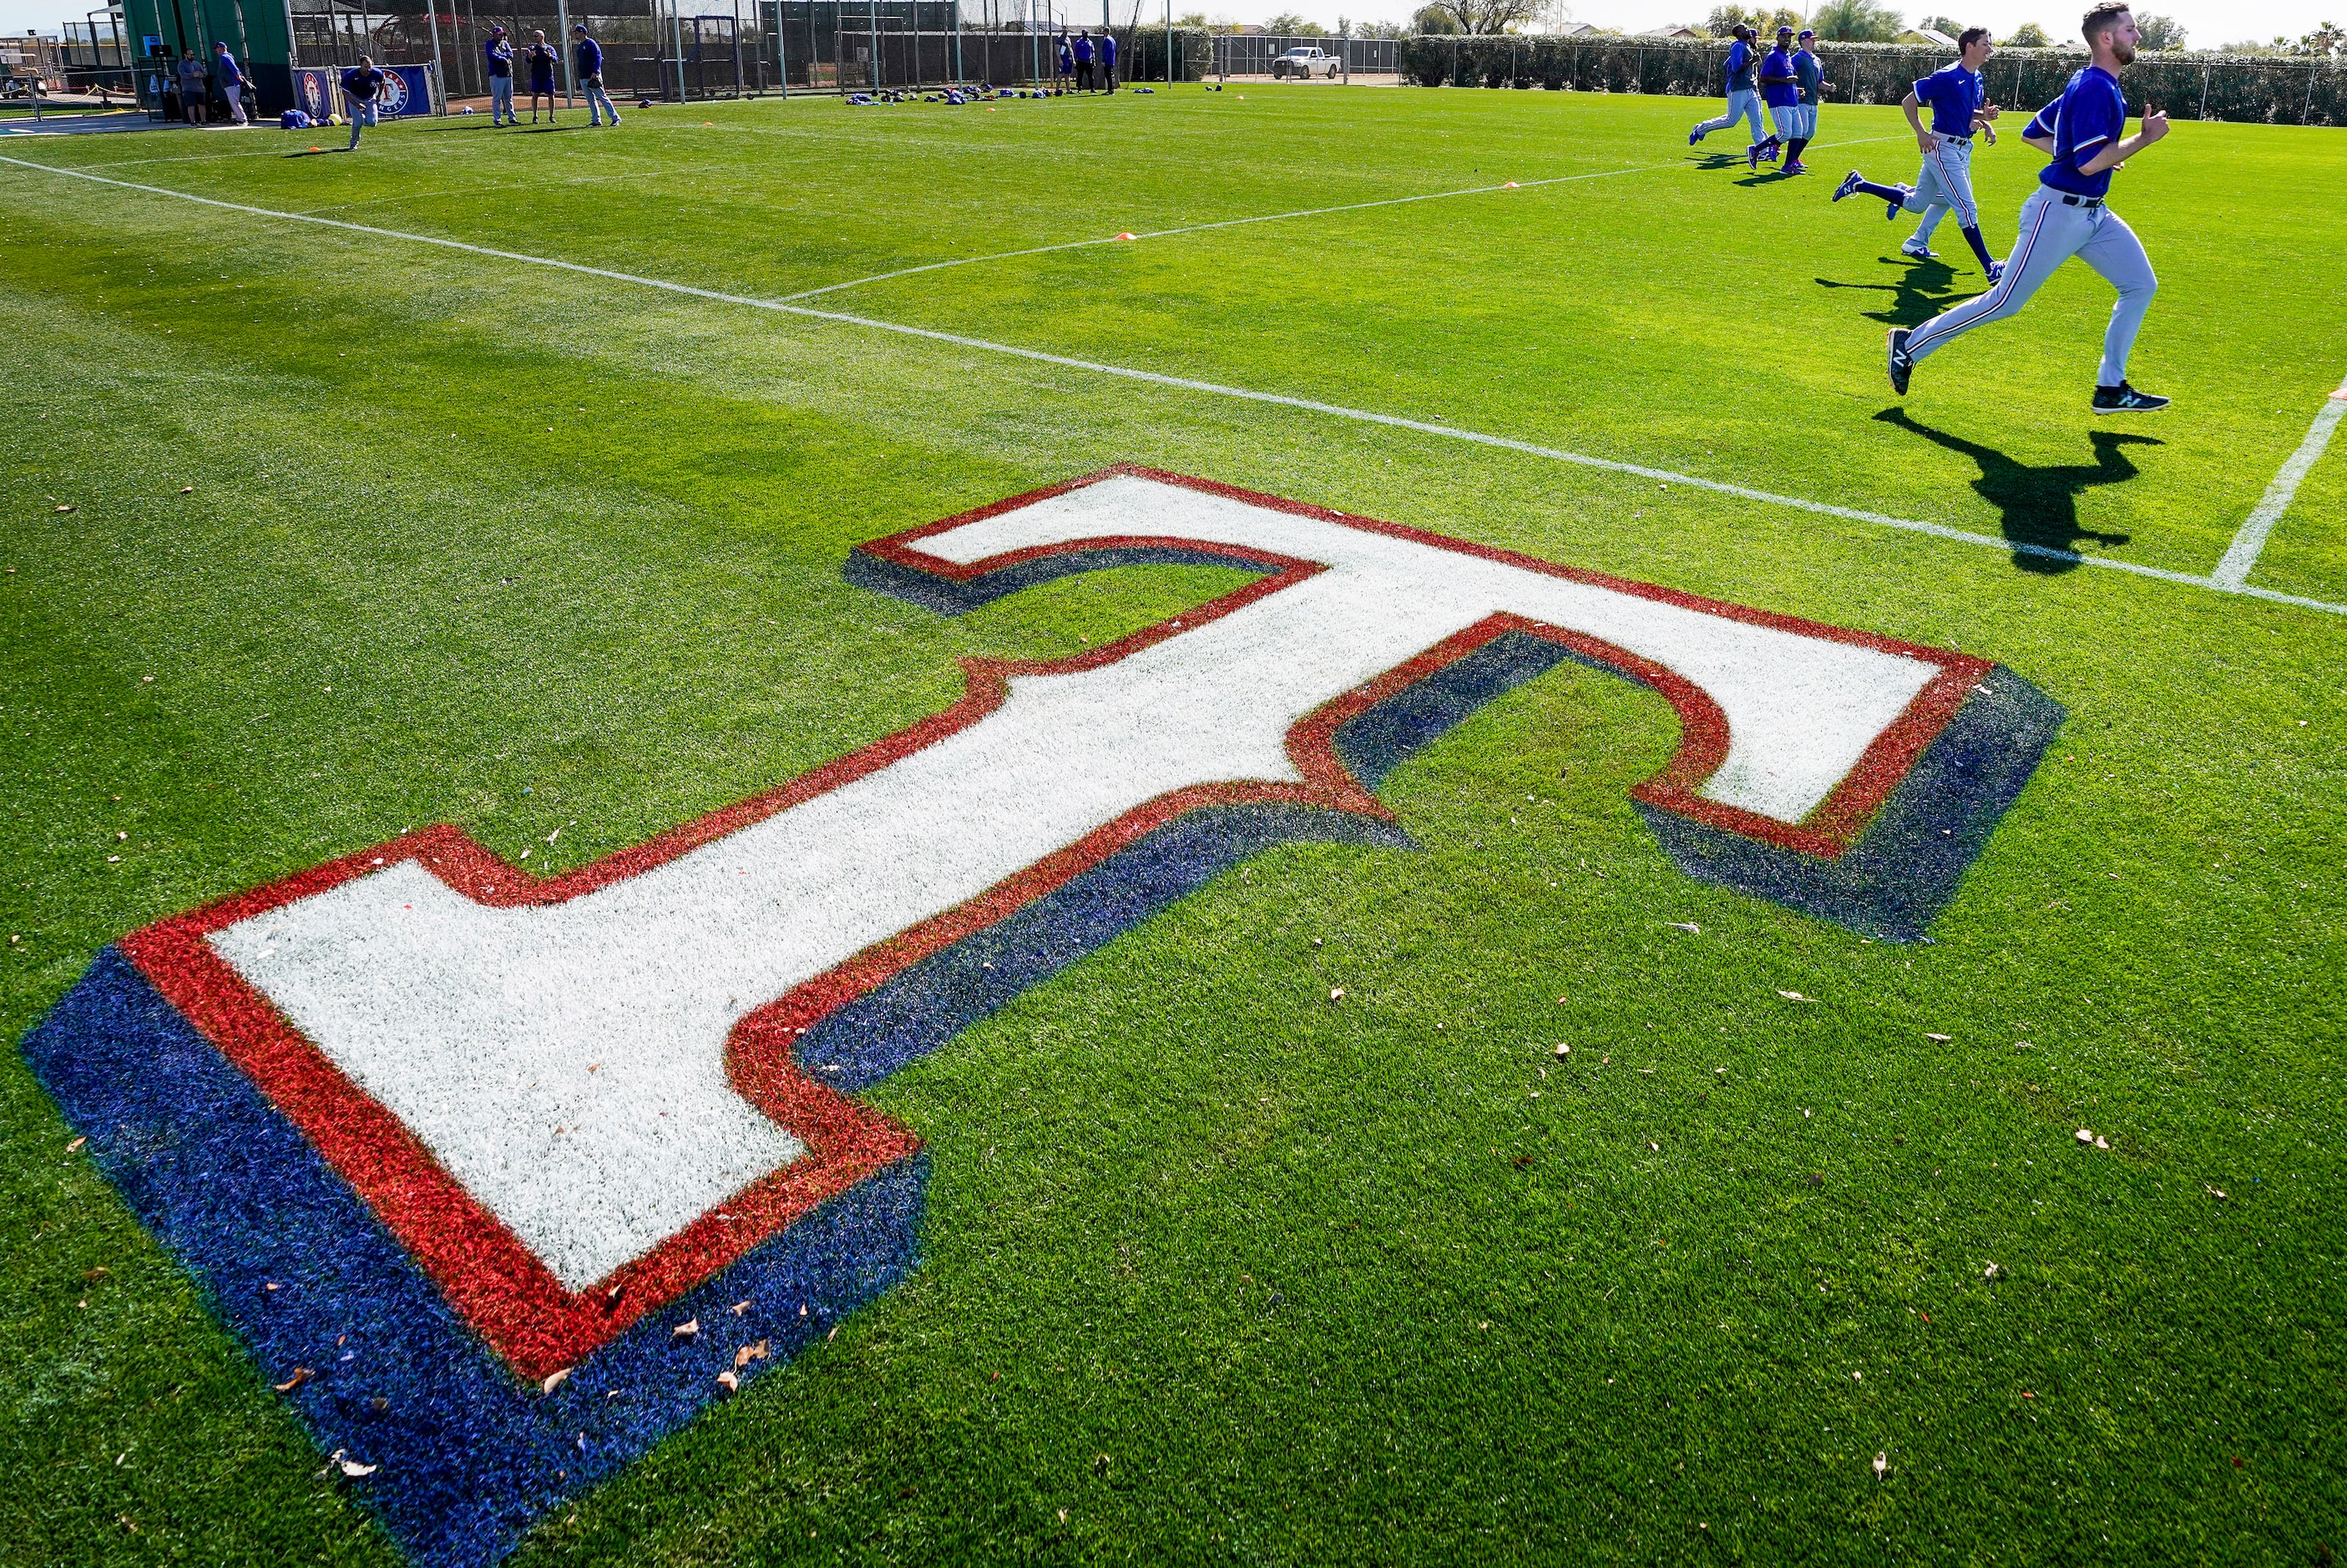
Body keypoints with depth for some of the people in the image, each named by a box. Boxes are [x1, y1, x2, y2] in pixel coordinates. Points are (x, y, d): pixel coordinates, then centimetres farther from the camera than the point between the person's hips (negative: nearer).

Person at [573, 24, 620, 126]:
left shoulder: (590, 43, -5)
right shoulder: (579, 46, 20)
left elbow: (598, 57, -14)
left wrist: (595, 72, -24)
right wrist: (580, 76, 19)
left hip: (593, 76, -9)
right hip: (583, 78, 9)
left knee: (603, 98, -10)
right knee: (590, 100, 7)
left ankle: (615, 118, -9)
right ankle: (596, 121, 10)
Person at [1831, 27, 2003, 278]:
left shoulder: (1977, 79, 10)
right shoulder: (1948, 76, -16)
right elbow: (1909, 101, -11)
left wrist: (1984, 118, 0)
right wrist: (1921, 133, -17)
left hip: (1963, 149, 10)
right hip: (1942, 147, -10)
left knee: (1916, 203, 16)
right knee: (1966, 208, -9)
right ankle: (1990, 268, -6)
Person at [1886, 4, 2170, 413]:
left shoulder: (2093, 85, 13)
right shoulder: (2094, 88, -17)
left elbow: (2034, 134, 20)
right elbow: (2089, 163, -25)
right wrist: (2145, 138, -16)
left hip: (2094, 212, 10)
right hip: (2059, 212, -10)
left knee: (2141, 285, 6)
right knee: (2005, 302, -5)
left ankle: (2111, 389, 9)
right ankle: (1911, 345, 8)